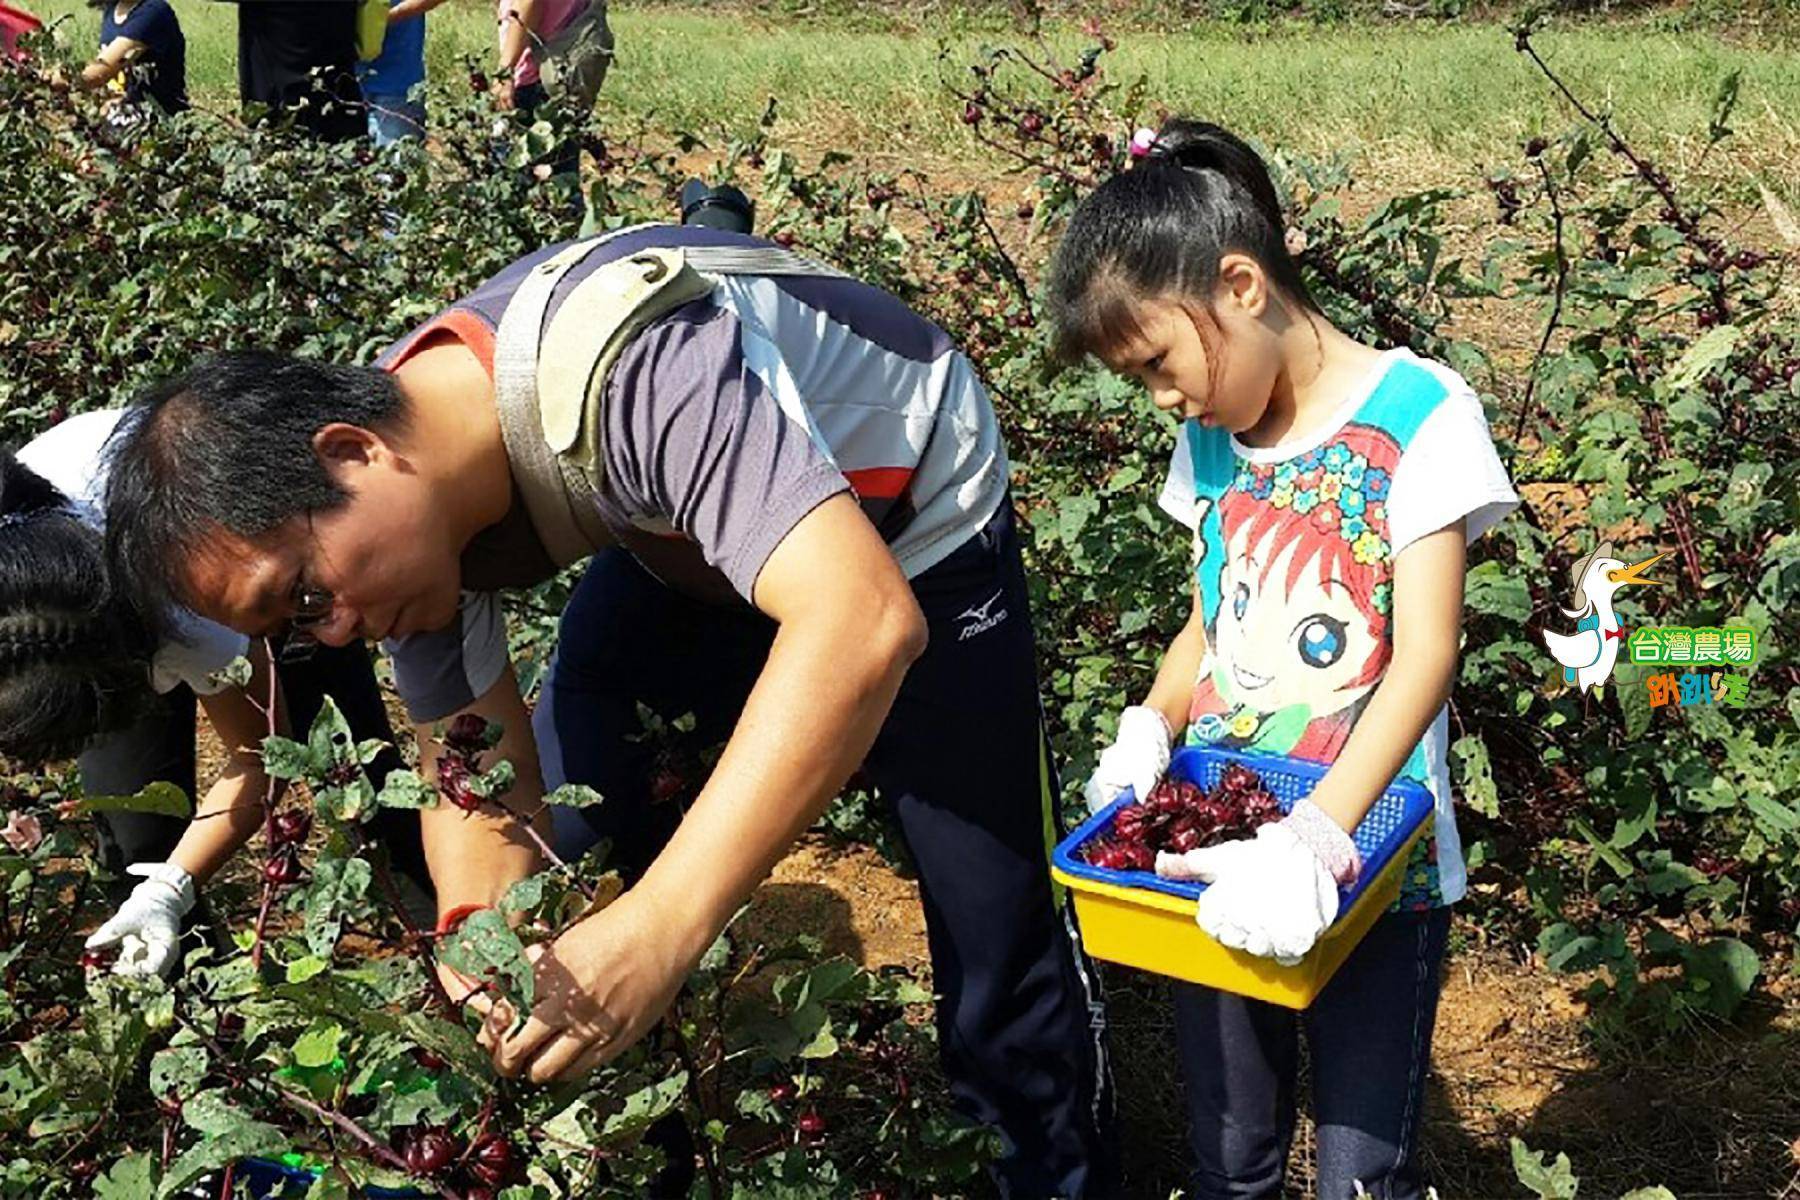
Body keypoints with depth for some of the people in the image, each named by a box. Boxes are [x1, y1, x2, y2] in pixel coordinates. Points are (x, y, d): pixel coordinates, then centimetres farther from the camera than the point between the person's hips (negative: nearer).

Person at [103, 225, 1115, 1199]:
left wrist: (658, 928, -54)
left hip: (911, 536, -6)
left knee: (995, 948, -6)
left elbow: (864, 623, -50)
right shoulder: (404, 507, -16)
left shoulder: (629, 372, -40)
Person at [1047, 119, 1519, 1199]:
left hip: (1366, 866, -5)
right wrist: (1151, 731, -7)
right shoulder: (1214, 441, 7)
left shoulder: (1416, 414, -13)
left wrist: (1317, 842, -29)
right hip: (1226, 859, 5)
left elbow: (1427, 654, -18)